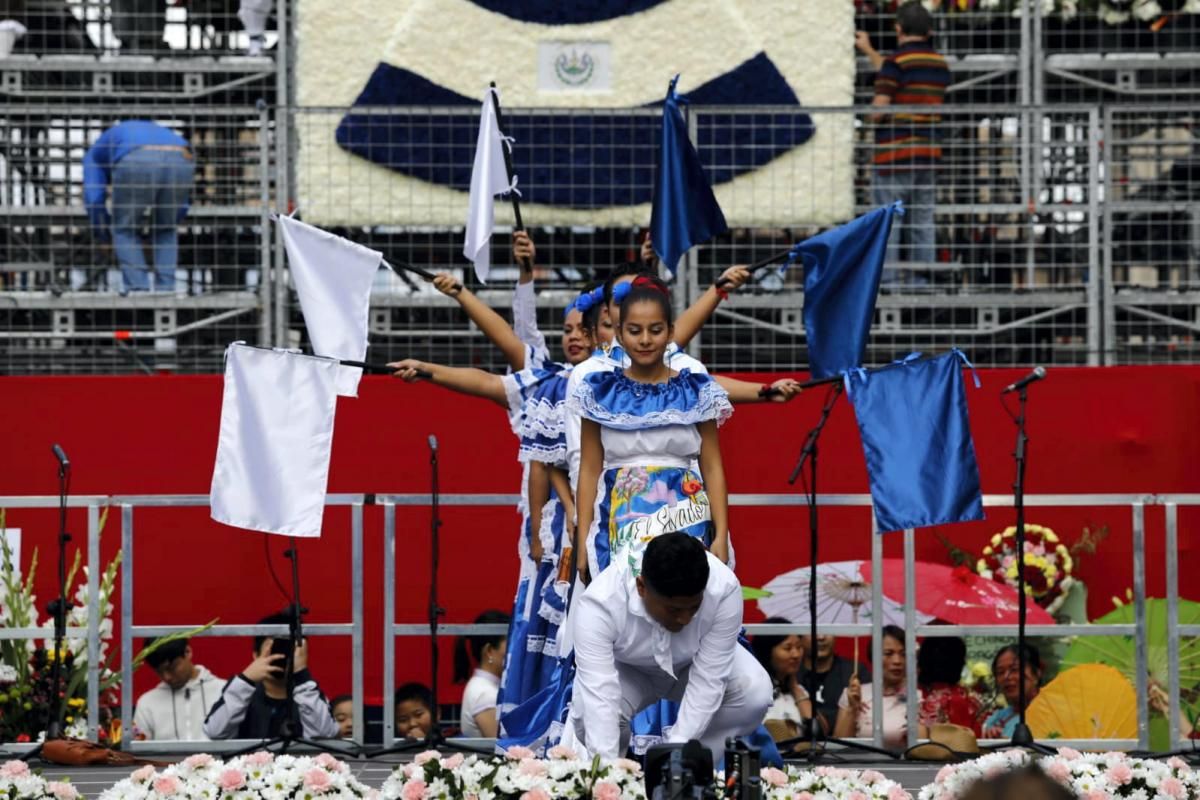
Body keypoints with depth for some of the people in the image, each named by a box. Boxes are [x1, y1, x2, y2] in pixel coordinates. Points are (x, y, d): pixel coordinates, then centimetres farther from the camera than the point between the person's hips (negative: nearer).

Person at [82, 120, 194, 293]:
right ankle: (166, 290, 15)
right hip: (180, 162, 3)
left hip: (137, 163, -3)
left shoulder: (96, 152, 37)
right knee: (166, 230, 26)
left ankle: (137, 288, 7)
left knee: (125, 229, 19)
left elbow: (94, 198, 24)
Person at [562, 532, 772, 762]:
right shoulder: (599, 604, -38)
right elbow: (599, 694, -42)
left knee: (756, 691, -26)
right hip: (626, 670, -1)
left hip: (692, 667, 1)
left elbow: (708, 682, -31)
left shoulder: (724, 590, -35)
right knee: (592, 718, -31)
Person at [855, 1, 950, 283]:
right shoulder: (940, 64, 12)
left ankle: (887, 283, -6)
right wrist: (869, 52, 34)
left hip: (893, 154, -6)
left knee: (887, 225, -3)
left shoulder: (896, 62, -11)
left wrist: (872, 118, 6)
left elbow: (880, 107, -17)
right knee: (923, 225, 8)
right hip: (928, 154, 6)